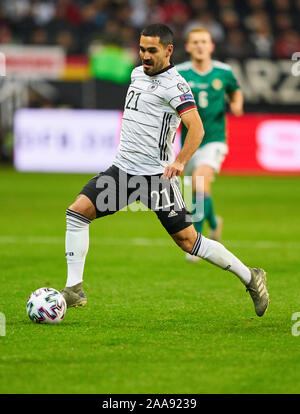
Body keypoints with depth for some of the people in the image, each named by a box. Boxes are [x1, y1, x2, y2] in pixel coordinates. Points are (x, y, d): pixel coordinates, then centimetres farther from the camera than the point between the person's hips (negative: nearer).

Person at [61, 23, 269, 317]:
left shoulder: (173, 84, -12)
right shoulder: (137, 73, 13)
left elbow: (196, 127, -22)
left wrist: (180, 162, -33)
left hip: (156, 174, -7)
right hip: (122, 169, 7)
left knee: (187, 240, -4)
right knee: (77, 211, -10)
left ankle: (251, 278, 11)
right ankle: (74, 290, -8)